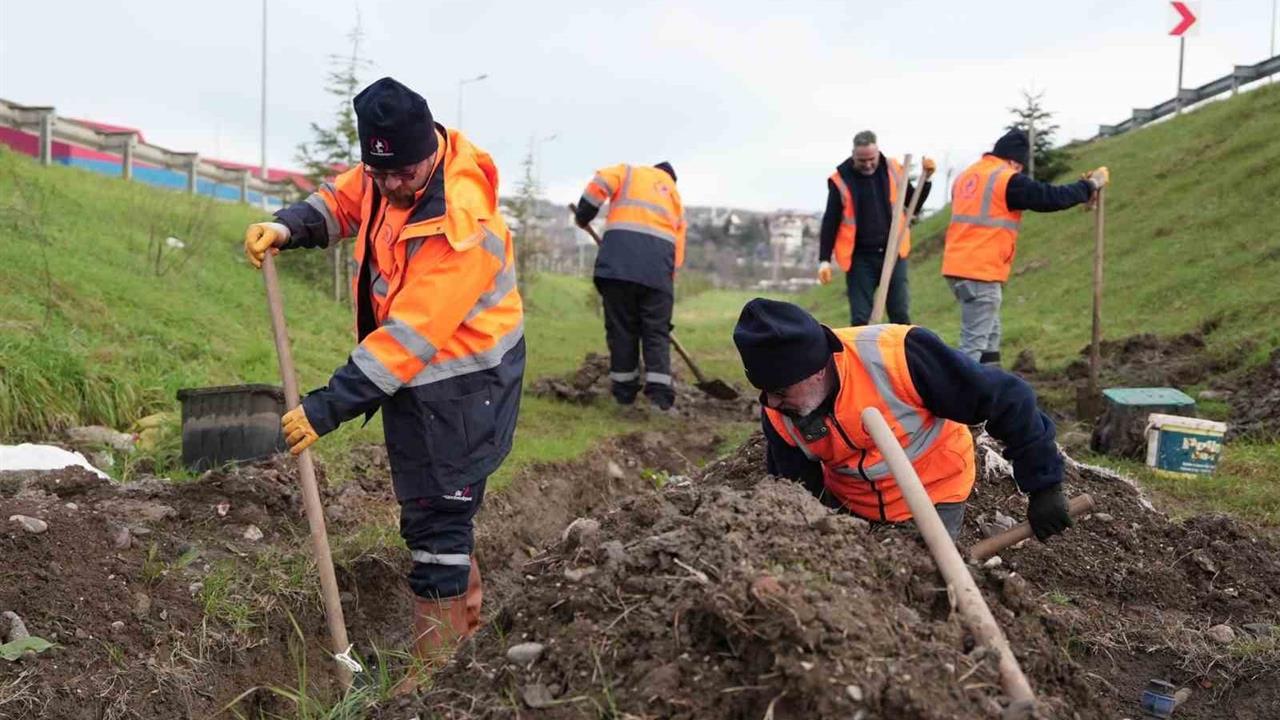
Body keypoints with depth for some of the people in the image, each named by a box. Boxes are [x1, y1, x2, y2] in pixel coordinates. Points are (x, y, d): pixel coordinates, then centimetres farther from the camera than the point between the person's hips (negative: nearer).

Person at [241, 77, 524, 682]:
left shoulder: (460, 226, -31)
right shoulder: (390, 171, -5)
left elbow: (410, 336, -32)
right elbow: (342, 200, 13)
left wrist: (329, 407, -31)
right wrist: (288, 227, -8)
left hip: (458, 386, -9)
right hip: (413, 375, 9)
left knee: (436, 520, -3)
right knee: (431, 503, 22)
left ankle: (435, 668, 10)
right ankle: (467, 615, 42)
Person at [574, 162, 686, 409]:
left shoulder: (630, 172, 22)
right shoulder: (675, 196, 31)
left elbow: (599, 184, 1)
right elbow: (678, 246, 24)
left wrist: (582, 216, 13)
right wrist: (668, 279, 27)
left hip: (619, 255, -2)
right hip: (658, 261, 2)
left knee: (621, 326, 6)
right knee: (657, 329, 6)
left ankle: (624, 389, 10)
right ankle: (659, 390, -5)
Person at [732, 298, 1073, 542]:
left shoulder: (897, 356, -35)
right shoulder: (778, 415, -19)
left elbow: (1007, 399, -26)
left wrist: (1044, 487, -21)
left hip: (934, 495, -4)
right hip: (846, 501, 4)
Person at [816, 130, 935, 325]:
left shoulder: (893, 170, 4)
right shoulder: (840, 180, -4)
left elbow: (913, 204, 15)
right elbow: (830, 223, 0)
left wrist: (926, 178, 1)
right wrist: (824, 260, -4)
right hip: (860, 258, -2)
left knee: (900, 315, 4)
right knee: (860, 318, 0)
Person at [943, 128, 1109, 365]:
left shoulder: (967, 176, 15)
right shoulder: (1008, 180, -10)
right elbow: (1050, 197, -8)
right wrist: (1090, 185, 6)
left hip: (959, 266, 9)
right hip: (981, 272, -9)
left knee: (989, 335, 19)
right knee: (975, 341, -7)